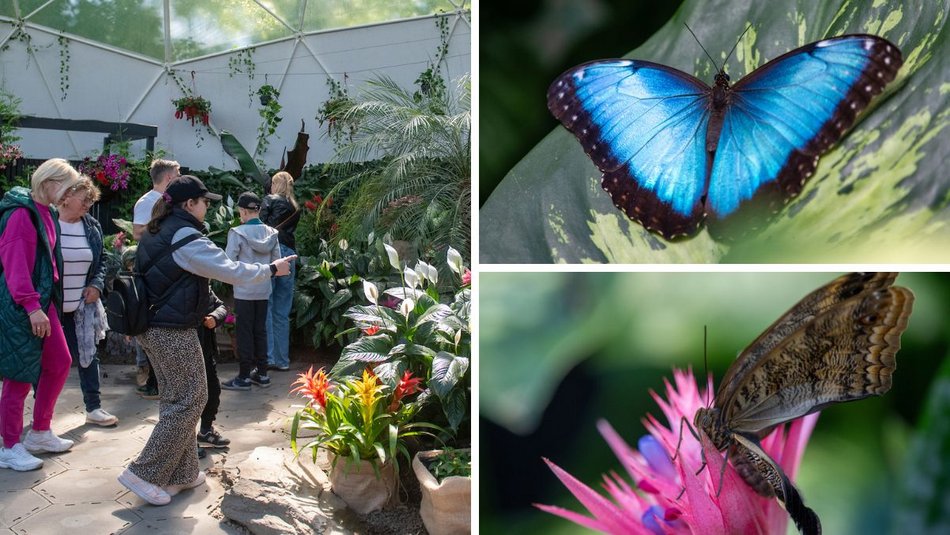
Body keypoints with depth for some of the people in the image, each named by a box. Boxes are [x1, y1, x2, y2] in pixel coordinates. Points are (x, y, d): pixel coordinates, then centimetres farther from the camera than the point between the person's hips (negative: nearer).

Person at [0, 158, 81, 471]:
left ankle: (39, 433, 28)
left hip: (43, 302, 10)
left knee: (59, 363, 14)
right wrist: (31, 306, -25)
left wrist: (44, 303, 15)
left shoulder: (44, 213, 13)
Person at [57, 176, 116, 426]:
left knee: (88, 354, 8)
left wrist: (97, 285, -2)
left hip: (81, 306, 4)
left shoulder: (92, 226, 3)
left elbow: (101, 261, 14)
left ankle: (94, 407, 18)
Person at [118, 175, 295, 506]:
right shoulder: (186, 237, -17)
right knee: (190, 400, -1)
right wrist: (271, 269, -4)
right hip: (174, 332, -10)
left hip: (152, 327, 10)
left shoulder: (156, 232, 12)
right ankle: (144, 474, 2)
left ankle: (181, 473, 23)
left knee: (175, 400, 16)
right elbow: (229, 270, -15)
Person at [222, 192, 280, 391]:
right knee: (260, 330, 13)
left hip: (244, 291, -5)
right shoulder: (271, 233, 1)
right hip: (263, 290, 5)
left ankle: (244, 377, 8)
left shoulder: (237, 233, -14)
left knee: (244, 332, 2)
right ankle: (261, 374, 19)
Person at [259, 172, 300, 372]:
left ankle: (267, 357, -10)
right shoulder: (295, 208, 22)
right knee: (282, 312, 8)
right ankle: (282, 360, 10)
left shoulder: (270, 200, 7)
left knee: (265, 308, -5)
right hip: (289, 254, 5)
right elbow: (290, 230, 17)